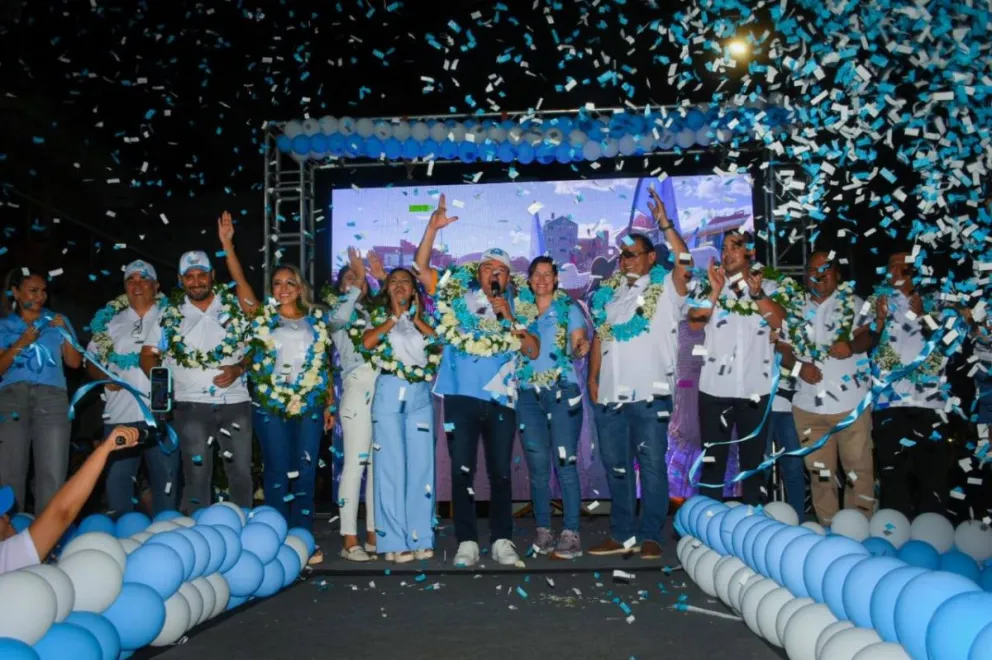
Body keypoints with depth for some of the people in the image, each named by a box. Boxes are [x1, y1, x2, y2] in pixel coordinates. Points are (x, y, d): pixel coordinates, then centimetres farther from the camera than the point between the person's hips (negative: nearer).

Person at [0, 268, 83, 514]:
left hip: (51, 398, 0)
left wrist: (64, 333, -4)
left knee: (52, 473, -7)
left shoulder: (58, 321, 16)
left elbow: (75, 363, 8)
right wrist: (21, 343, -7)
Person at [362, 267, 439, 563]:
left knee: (421, 464, 2)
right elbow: (367, 342, -12)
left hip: (420, 395, 3)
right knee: (391, 465, -3)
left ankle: (421, 538, 9)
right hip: (389, 393, -3)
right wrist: (395, 317, -4)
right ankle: (394, 541, 0)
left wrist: (417, 319, -1)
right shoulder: (379, 316, 9)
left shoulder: (424, 318, 16)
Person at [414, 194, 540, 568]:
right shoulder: (459, 296, 6)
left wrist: (509, 318, -8)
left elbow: (533, 352, 2)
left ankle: (502, 541, 15)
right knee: (462, 471, 2)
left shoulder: (515, 308, 11)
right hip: (461, 396, -1)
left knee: (501, 472, 7)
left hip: (501, 400, 2)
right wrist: (433, 227, -13)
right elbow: (421, 267, -2)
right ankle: (467, 542, 9)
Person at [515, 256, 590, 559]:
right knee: (538, 466, 2)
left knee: (564, 463, -6)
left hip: (563, 392, -2)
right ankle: (543, 530, 11)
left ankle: (571, 534, -3)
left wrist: (581, 348, -25)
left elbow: (578, 343, -3)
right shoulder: (520, 309, 12)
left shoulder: (569, 308, 5)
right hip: (529, 393, 3)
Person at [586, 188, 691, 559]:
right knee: (616, 467, 11)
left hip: (651, 393, -5)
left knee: (652, 466, 1)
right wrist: (593, 378, 6)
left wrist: (664, 223, -20)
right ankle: (622, 535, 21)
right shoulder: (609, 293, 15)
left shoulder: (666, 287, 1)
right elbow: (599, 337, 15)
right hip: (611, 394, 5)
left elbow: (684, 264, -18)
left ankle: (650, 536, 10)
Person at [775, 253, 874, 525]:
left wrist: (851, 345, -29)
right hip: (808, 404, 3)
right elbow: (782, 349, 8)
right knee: (820, 471, 12)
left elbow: (867, 336, -7)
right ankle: (828, 528, 23)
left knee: (858, 467, 1)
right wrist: (798, 365, -11)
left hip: (851, 401, -3)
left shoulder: (853, 302, 5)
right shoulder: (796, 309, 11)